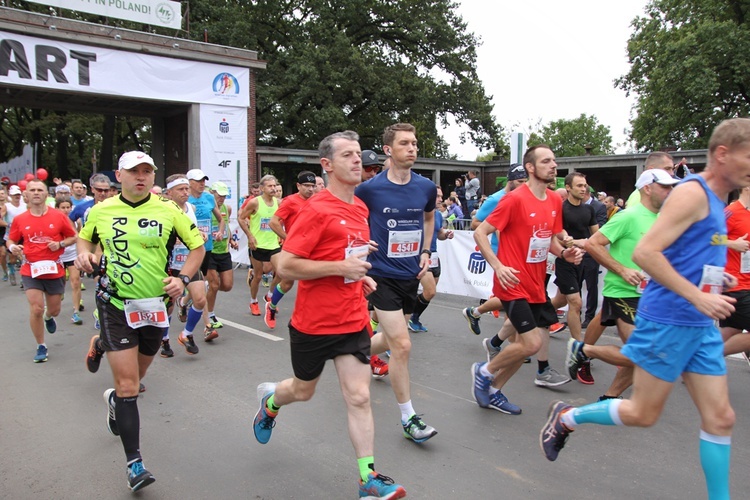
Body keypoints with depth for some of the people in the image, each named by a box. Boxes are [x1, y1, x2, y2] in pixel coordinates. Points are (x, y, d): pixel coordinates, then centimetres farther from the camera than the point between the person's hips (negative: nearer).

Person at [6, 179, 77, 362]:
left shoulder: (58, 216, -5)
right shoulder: (19, 219, -3)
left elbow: (73, 237, 4)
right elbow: (10, 240, 9)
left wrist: (60, 244, -15)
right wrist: (12, 247, -14)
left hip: (54, 270, 1)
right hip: (30, 271, 0)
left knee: (55, 309, 13)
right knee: (36, 309, -9)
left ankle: (48, 317, 53)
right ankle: (41, 346, 11)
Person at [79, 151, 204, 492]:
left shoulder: (169, 211, -4)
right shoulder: (100, 211, 0)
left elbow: (197, 246, 2)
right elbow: (85, 237, 19)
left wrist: (183, 278, -11)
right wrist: (84, 254, -3)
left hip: (155, 305, 2)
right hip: (115, 305, -1)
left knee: (134, 378, 21)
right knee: (128, 385, -8)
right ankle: (134, 462, 4)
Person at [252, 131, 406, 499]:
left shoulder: (361, 208, 5)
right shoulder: (316, 210, -18)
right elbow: (285, 265, -21)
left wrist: (360, 275, 5)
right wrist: (340, 267, -24)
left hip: (353, 321, 5)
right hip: (313, 323, -5)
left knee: (359, 398, 1)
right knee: (303, 390, 19)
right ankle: (269, 399, 53)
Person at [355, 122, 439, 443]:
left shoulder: (426, 187, 0)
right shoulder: (369, 189, -12)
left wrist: (425, 252, 9)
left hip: (410, 275, 6)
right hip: (382, 275, -5)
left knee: (390, 338, 19)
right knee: (402, 345, -10)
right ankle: (408, 419, 5)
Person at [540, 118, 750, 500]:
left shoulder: (716, 201, 15)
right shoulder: (693, 192, -13)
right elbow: (644, 253, -23)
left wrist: (714, 278, 12)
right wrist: (698, 296, -23)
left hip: (702, 327, 9)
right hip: (667, 321, -8)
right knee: (643, 414, 3)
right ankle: (565, 417, 22)